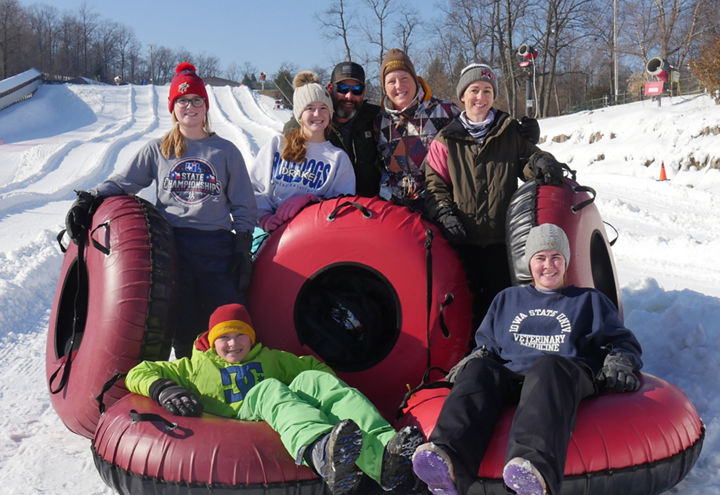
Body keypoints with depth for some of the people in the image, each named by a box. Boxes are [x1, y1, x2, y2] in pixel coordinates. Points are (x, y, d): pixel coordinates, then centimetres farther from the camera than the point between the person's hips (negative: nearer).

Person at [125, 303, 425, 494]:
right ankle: (323, 454, -70)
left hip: (284, 417, 3)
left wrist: (331, 389, 7)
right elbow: (139, 373, 23)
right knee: (268, 389, -33)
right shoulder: (195, 366, 28)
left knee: (313, 379, -27)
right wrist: (163, 389, -1)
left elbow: (314, 365, 30)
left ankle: (384, 455, -53)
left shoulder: (271, 358, 34)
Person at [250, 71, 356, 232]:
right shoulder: (276, 145, 15)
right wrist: (264, 217, -8)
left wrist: (311, 200, -10)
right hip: (271, 230, -1)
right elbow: (254, 188, 10)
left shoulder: (339, 157, 15)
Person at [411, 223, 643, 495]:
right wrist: (472, 361, 11)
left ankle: (536, 467, -66)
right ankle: (448, 459, -57)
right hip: (512, 377, 3)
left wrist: (620, 363, 3)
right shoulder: (507, 299, 34)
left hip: (569, 375, -2)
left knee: (547, 367, -39)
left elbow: (621, 340, 27)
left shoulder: (589, 300, 30)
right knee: (479, 370, -32)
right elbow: (486, 345, 34)